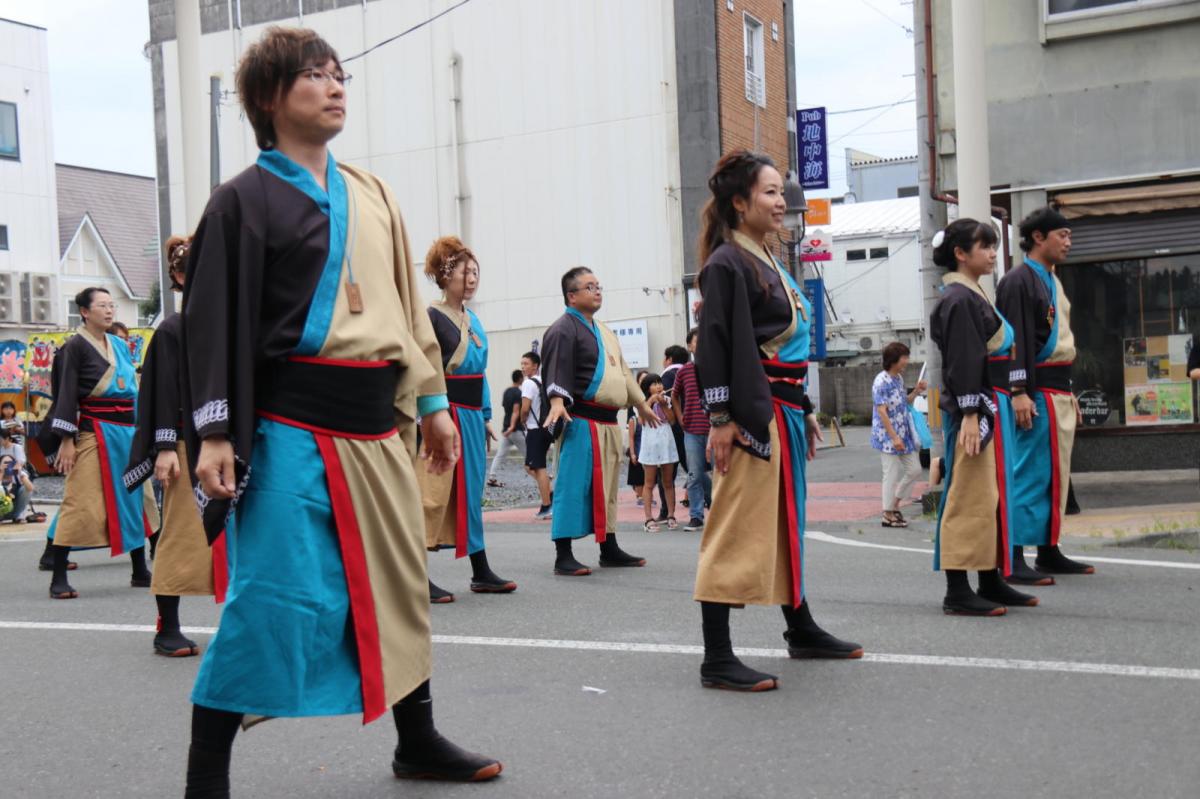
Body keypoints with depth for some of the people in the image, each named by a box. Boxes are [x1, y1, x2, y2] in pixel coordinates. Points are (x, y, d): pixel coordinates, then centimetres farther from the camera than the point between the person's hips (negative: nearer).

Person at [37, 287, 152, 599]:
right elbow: (67, 394, -9)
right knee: (80, 502, -10)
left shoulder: (120, 345, 16)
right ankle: (58, 578, -5)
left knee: (135, 498, 10)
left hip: (127, 430, 7)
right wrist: (66, 440, -16)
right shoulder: (76, 346, -4)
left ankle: (140, 572, 19)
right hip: (93, 431, -7)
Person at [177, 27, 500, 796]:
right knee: (278, 595, -9)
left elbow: (407, 302, 19)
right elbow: (215, 321, -8)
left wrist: (432, 399, 15)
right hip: (290, 426, -6)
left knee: (398, 578, 14)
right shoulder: (244, 200, -3)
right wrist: (213, 433, -16)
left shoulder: (372, 194, 15)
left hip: (376, 422, 7)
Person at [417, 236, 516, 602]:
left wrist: (485, 417, 19)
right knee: (432, 492, -9)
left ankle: (481, 572, 17)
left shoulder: (473, 320, 17)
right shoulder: (431, 317, -7)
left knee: (471, 491, 12)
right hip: (444, 415, -8)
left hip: (471, 415, 8)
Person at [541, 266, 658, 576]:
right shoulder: (563, 330, -8)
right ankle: (563, 556, -8)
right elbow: (556, 372, -20)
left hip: (607, 422, 10)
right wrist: (557, 403, -35)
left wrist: (641, 405, 33)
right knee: (573, 485, -10)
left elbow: (622, 371, 30)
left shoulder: (603, 331, 22)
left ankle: (610, 550, 24)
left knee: (607, 486, 15)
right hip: (580, 422, -9)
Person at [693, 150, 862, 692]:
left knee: (784, 522, 18)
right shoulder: (726, 264, -9)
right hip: (751, 413, -10)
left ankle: (801, 631, 32)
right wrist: (721, 418, -21)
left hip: (783, 410, 10)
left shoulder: (769, 263, 18)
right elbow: (714, 343, -16)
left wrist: (803, 412, 22)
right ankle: (716, 659, -7)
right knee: (737, 526, -10)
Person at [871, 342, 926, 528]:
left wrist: (916, 392, 4)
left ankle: (895, 504, 23)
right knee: (892, 475, -3)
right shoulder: (881, 382, -16)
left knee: (914, 469, 10)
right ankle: (888, 515, 7)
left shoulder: (899, 378, 11)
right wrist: (894, 437, -24)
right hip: (887, 436, -9)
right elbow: (882, 411, -21)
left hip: (903, 434, 9)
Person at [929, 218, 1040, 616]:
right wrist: (969, 414, -24)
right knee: (970, 498, -9)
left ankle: (991, 582, 22)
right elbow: (962, 361, -19)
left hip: (988, 408, 10)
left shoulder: (974, 296, 18)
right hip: (973, 409, -10)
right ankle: (957, 592, -6)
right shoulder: (958, 299, -13)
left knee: (991, 496, 14)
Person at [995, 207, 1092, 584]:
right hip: (1035, 393, -10)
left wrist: (1069, 393, 23)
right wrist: (1018, 392, -23)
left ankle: (1049, 551, 19)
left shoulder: (1053, 282, 20)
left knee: (1056, 473, 12)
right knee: (1030, 472, -11)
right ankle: (1013, 559, -9)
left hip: (1059, 391, 10)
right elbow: (1016, 340, -17)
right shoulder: (1018, 281, -10)